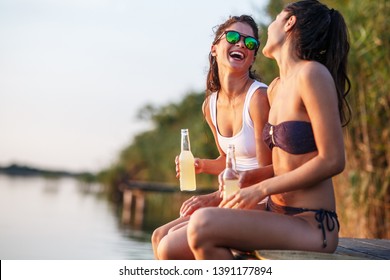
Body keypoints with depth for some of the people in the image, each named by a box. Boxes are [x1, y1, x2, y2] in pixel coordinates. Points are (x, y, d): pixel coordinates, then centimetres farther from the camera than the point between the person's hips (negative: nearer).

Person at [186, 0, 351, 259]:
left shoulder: (311, 73, -12)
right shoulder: (275, 88, 14)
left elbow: (332, 160, -17)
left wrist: (260, 189, -16)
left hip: (312, 226, -8)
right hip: (278, 217, 8)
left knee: (202, 226, -29)